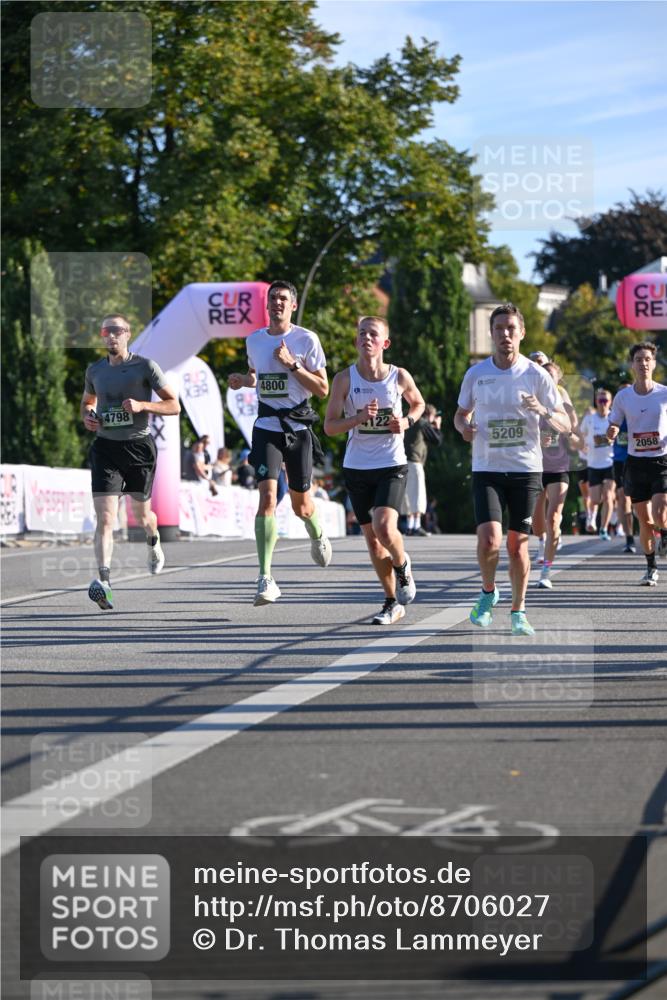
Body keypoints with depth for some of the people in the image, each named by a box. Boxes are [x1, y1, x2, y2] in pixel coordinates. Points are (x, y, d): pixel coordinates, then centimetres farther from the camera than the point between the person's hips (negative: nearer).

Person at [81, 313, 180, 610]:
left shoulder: (145, 366, -3)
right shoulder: (95, 370, 8)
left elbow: (174, 405, -4)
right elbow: (87, 401, 26)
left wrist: (142, 405, -19)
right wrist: (87, 416, 3)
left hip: (138, 446, -1)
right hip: (104, 447, 2)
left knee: (141, 513, 15)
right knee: (105, 517, -14)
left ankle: (154, 542, 51)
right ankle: (104, 581, -25)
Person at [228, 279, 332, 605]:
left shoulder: (306, 339, -5)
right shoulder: (254, 340, 8)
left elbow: (323, 389, -7)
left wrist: (292, 364, -18)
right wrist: (242, 380, 4)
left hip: (298, 426, -1)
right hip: (267, 427, 2)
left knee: (301, 505, 9)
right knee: (267, 496, -16)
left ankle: (317, 534, 48)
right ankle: (265, 578, -19)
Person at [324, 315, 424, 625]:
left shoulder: (399, 376, -3)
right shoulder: (345, 379, -4)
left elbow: (418, 404, 17)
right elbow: (329, 426, -4)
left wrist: (406, 422, -3)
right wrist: (359, 417, -20)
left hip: (392, 465, -2)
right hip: (357, 467, 2)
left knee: (384, 527, -21)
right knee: (372, 538, 7)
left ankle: (403, 567, 13)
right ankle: (393, 602, 22)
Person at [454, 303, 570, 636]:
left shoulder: (536, 375, -2)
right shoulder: (475, 374, 2)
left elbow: (565, 425, -1)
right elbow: (461, 413, 17)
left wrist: (543, 411, -22)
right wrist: (464, 427, -7)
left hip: (526, 470, 0)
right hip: (487, 470, 0)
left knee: (518, 543, 2)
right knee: (489, 540, -16)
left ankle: (518, 612, 18)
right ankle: (488, 592, 12)